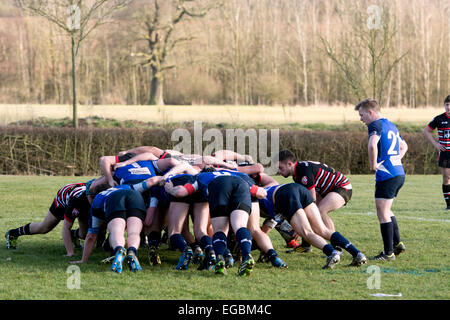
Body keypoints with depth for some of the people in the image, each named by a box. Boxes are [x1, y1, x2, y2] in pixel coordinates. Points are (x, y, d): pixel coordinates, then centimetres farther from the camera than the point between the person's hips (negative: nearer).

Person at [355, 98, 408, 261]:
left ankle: (388, 253, -2)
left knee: (383, 213, -3)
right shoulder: (391, 125, 18)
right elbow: (404, 146, 34)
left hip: (386, 175, -9)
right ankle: (397, 243, 20)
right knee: (386, 211, 22)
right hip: (399, 173, 9)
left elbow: (372, 145, -30)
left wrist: (373, 165, -18)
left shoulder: (376, 125, -10)